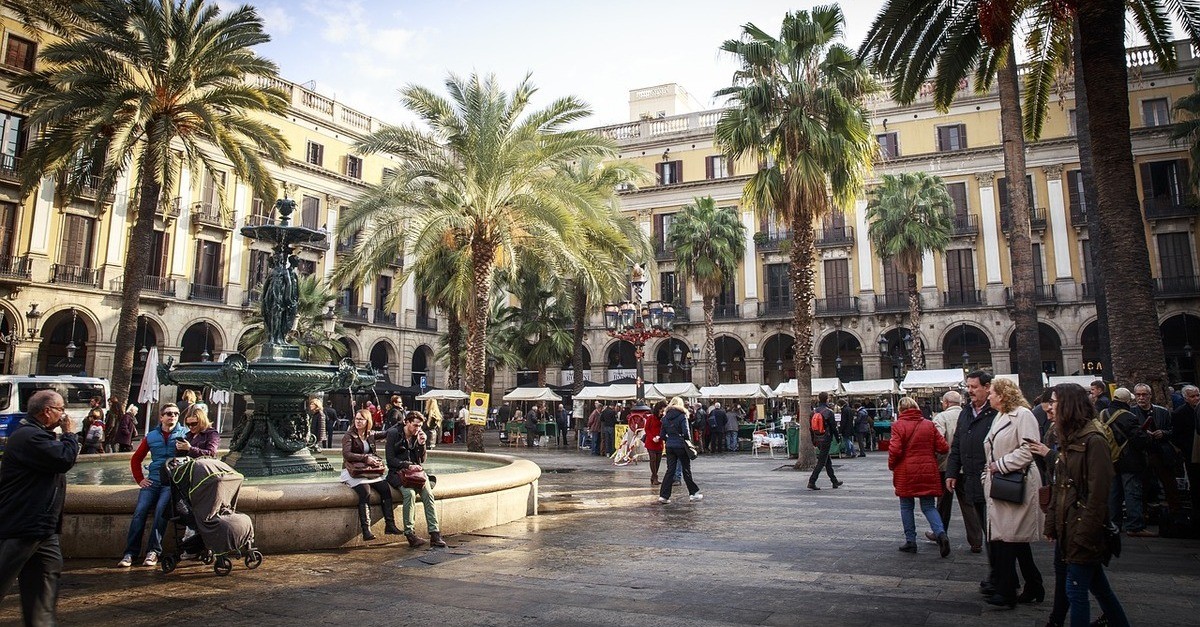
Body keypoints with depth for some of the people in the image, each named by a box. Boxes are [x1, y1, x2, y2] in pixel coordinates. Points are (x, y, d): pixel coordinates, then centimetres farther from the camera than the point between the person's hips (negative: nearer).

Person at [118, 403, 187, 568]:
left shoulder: (184, 434, 4)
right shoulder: (151, 436, 14)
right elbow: (136, 459, 22)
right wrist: (140, 479, 13)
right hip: (152, 481, 4)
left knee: (161, 509, -24)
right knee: (140, 511, -13)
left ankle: (153, 551, -18)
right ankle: (130, 553, -9)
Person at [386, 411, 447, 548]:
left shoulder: (418, 435, 10)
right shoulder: (393, 434, -4)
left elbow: (422, 460, 10)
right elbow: (391, 460, -8)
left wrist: (421, 444, -5)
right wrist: (409, 465, -17)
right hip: (397, 473, -4)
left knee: (428, 493, -24)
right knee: (409, 492, -33)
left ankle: (434, 533, -26)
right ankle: (409, 533, -26)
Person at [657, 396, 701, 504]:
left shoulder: (665, 417, 6)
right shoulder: (682, 416, -8)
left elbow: (662, 435, 6)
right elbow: (686, 432, -15)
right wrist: (689, 442, 1)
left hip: (669, 446, 4)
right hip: (681, 446, -4)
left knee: (670, 471, 6)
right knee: (686, 470, 9)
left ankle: (663, 495, 0)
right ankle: (693, 493, 19)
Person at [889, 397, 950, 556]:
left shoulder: (898, 425, -10)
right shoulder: (929, 425, 2)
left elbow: (895, 450, -16)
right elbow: (943, 448, 0)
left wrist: (891, 465, 1)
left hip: (906, 473, -3)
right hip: (928, 472, 3)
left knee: (906, 506, 10)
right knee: (928, 506, 11)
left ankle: (910, 541, 13)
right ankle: (941, 533, -12)